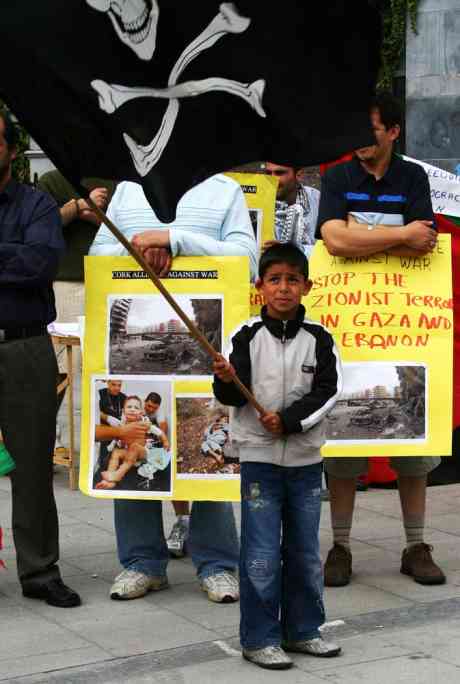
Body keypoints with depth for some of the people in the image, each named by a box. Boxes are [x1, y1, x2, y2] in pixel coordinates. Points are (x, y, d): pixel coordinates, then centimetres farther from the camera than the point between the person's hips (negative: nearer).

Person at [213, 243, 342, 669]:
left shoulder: (318, 339, -1)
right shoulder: (247, 336, -5)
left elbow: (327, 392, -7)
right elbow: (233, 397, -7)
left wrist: (289, 419, -18)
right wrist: (227, 381, -29)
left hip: (305, 458, 3)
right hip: (259, 457, -2)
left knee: (305, 552, 12)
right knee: (262, 555, -2)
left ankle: (302, 630, 26)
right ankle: (259, 639, 9)